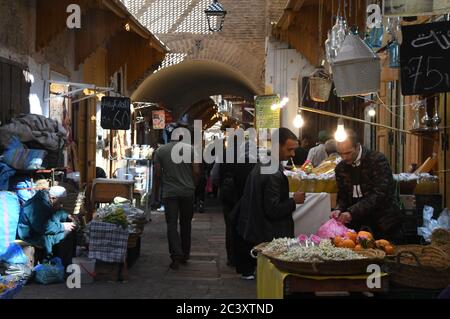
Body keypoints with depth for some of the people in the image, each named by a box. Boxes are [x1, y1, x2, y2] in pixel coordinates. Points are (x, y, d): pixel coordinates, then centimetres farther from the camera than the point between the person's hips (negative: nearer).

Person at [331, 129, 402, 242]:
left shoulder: (378, 160, -13)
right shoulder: (341, 168, 5)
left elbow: (379, 194, -22)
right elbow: (343, 196, 10)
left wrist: (352, 212, -28)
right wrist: (339, 210, -13)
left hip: (383, 224, -4)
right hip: (358, 224, 4)